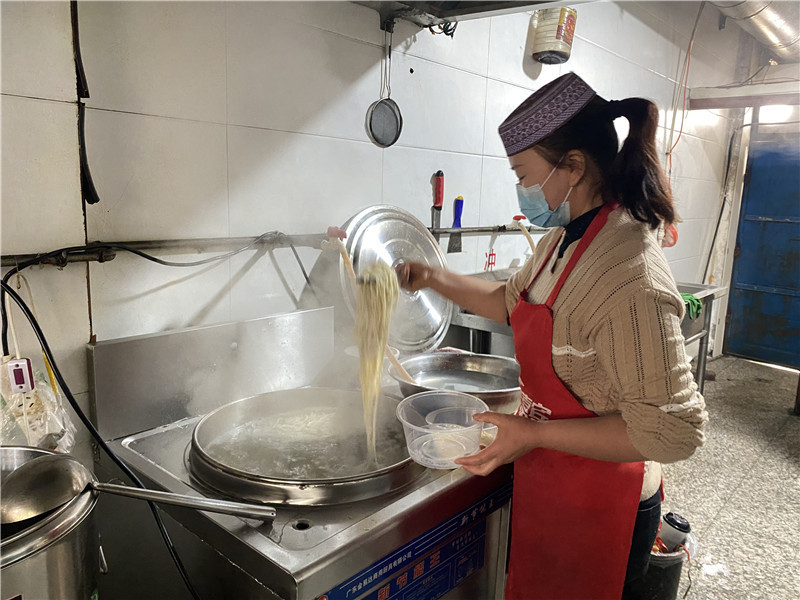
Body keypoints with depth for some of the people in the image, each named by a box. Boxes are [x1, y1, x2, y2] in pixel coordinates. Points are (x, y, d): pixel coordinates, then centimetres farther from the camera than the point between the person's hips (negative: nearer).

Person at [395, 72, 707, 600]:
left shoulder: (630, 277, -30)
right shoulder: (565, 238, -1)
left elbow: (673, 432, -28)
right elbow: (513, 301, 16)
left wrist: (535, 434, -26)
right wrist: (436, 279, 4)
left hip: (599, 506, -8)